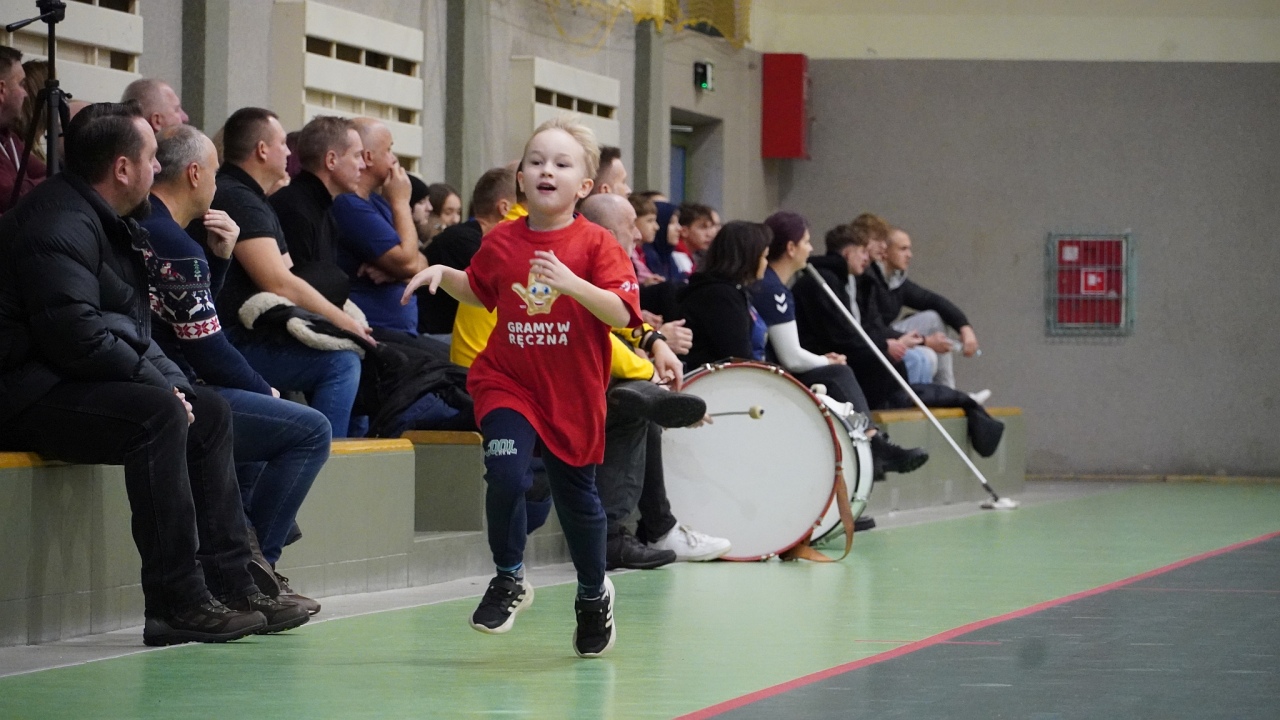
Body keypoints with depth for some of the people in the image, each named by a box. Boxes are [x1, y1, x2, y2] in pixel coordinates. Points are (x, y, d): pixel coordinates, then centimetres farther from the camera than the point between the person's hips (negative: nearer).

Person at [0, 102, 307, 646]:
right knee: (157, 414, -31)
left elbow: (133, 328, 19)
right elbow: (78, 337, -26)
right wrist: (163, 386, -17)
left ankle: (231, 586, 7)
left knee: (210, 413, 11)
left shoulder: (107, 222, 17)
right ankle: (177, 603, -30)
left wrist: (173, 381, 2)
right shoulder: (60, 225, -18)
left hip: (75, 384, 12)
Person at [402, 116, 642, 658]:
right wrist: (443, 274, 3)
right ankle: (509, 579, 3)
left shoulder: (595, 244, -9)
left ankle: (594, 595, 35)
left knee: (576, 495, 10)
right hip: (508, 383, 1)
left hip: (574, 394, -1)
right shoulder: (501, 242, 1)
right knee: (506, 475, -20)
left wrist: (572, 283, -32)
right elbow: (481, 292, 21)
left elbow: (622, 314, -19)